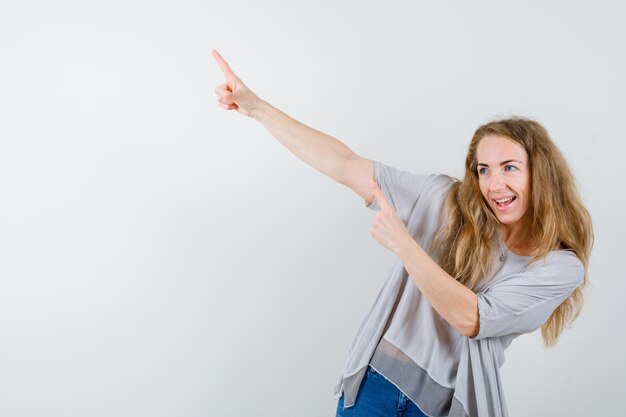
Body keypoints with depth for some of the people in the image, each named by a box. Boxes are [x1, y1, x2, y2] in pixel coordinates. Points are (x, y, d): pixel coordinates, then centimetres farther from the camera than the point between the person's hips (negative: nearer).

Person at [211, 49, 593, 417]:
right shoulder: (446, 201, -4)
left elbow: (470, 318, -20)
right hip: (373, 385, 2)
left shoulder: (562, 267, -9)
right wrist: (256, 106, -11)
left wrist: (402, 243, -26)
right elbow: (345, 166, -7)